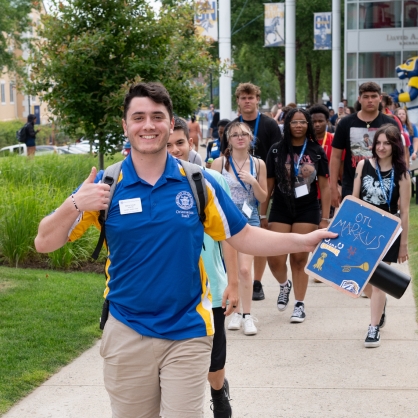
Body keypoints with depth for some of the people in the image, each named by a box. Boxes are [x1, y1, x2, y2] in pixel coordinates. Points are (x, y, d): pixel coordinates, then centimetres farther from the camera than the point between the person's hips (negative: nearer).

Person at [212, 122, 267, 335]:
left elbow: (263, 197, 7)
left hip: (249, 220, 0)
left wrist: (253, 182, -11)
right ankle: (236, 312, 19)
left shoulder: (258, 164, 2)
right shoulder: (220, 163, -3)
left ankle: (247, 315, -2)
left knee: (244, 269, -11)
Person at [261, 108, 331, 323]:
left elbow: (324, 186, 2)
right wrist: (262, 215, 3)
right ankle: (284, 285, 27)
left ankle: (299, 305, 15)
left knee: (300, 259, 2)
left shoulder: (316, 151, 1)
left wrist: (325, 218, -2)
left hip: (307, 211, 0)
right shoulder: (276, 150, 1)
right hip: (280, 210, 1)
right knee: (274, 258, -6)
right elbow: (268, 184, 5)